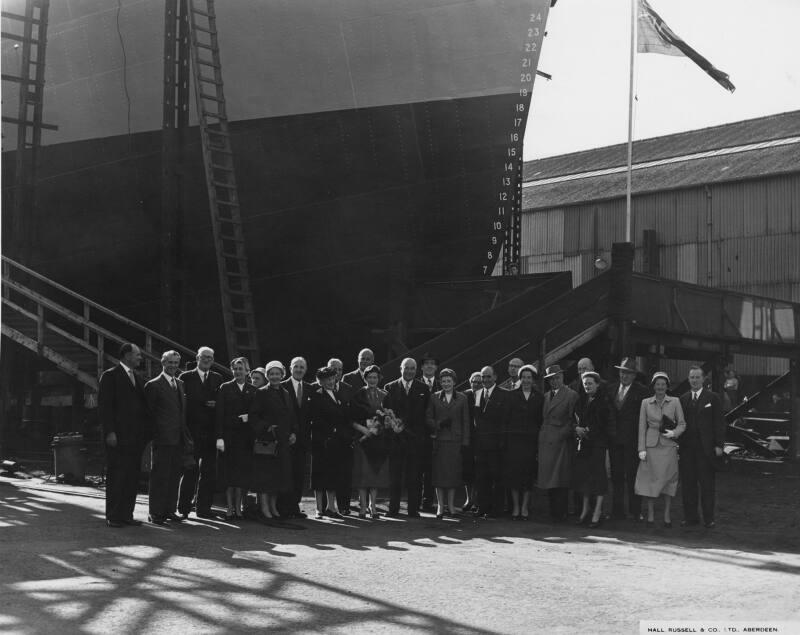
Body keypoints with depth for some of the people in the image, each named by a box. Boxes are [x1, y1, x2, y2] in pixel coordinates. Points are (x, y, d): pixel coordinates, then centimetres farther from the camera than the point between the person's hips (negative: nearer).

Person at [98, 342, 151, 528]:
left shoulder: (137, 378, 19)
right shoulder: (110, 376, -3)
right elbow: (104, 406, -8)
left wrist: (147, 432, 11)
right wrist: (109, 431, -16)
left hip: (136, 436, 7)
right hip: (118, 436, -7)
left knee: (132, 476, 6)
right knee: (116, 476, -3)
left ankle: (126, 514, 12)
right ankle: (112, 517, 2)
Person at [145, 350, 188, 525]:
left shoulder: (180, 384, 17)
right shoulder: (153, 385, -4)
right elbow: (149, 412, -5)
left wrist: (186, 434, 13)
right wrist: (154, 433, -10)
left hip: (179, 438, 7)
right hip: (162, 438, -7)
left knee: (175, 475, 10)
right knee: (160, 476, -4)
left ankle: (169, 510, 17)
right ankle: (155, 513, 1)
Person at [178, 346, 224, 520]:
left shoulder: (217, 378, 15)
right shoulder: (186, 377, 5)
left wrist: (214, 404, -9)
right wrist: (205, 403, -11)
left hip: (211, 431, 3)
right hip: (192, 429, -3)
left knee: (209, 471, 3)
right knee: (191, 469, -4)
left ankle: (203, 507, 9)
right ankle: (184, 507, 5)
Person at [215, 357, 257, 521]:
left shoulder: (253, 390, 10)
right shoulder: (225, 388, 4)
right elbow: (219, 414, -1)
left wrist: (248, 417, -10)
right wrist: (219, 437, -9)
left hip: (246, 437, 2)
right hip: (229, 435, -2)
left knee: (243, 471, 1)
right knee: (229, 472, -2)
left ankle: (238, 507, 8)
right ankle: (230, 507, 3)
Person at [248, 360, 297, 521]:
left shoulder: (286, 394, 16)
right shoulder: (261, 393, -3)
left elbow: (291, 417, 21)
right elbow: (252, 417, -8)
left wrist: (293, 432, 7)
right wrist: (266, 427, -19)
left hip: (283, 441, 6)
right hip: (266, 440, -6)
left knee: (279, 475, 8)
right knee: (264, 475, -7)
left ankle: (273, 507, 16)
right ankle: (264, 508, -4)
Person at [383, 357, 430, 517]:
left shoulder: (423, 389, 7)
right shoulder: (390, 388, 7)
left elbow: (427, 413, 6)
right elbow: (385, 411, 5)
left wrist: (424, 431, -3)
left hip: (416, 438, 0)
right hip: (396, 437, 0)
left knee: (415, 476, 2)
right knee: (394, 475, 2)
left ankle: (413, 509, 9)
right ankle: (393, 508, 9)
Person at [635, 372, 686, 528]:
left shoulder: (675, 402, 4)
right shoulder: (645, 403, 5)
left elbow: (682, 424, 8)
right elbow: (642, 427, 5)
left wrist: (674, 433, -12)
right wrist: (641, 449, -1)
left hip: (668, 445, 0)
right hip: (651, 445, 0)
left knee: (668, 480, 1)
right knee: (650, 480, 1)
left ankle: (667, 516, 8)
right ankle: (650, 515, 9)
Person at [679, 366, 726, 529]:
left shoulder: (712, 398, 3)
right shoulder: (683, 399, 12)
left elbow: (719, 423, 0)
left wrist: (719, 445, -6)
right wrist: (678, 441, 1)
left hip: (705, 447, -3)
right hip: (687, 448, 3)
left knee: (707, 483, 0)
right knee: (687, 483, 4)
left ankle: (709, 518, 6)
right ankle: (690, 516, 12)